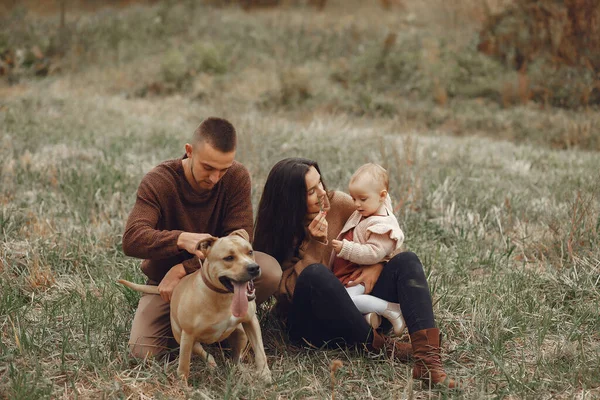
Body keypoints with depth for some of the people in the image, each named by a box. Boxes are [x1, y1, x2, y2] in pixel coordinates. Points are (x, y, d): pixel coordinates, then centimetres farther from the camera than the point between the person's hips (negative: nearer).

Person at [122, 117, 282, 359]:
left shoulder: (237, 177, -15)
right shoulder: (158, 181, -19)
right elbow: (131, 239, -32)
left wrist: (183, 270, -28)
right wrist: (182, 239, -51)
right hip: (165, 279, -1)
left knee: (270, 271, -30)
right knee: (144, 351, -24)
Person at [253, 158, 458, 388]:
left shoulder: (336, 203, -1)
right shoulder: (277, 232, -9)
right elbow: (288, 291, -19)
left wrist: (377, 266, -11)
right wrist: (316, 243, -24)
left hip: (355, 305, 5)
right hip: (310, 323, -5)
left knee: (406, 261, -14)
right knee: (314, 274, -35)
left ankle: (427, 358, -35)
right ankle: (377, 344, -21)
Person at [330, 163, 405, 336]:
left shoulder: (383, 226, -19)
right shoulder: (361, 214, 11)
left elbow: (373, 254, -28)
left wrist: (345, 248, -31)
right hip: (345, 274, 11)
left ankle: (391, 309, -19)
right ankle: (367, 313, -14)